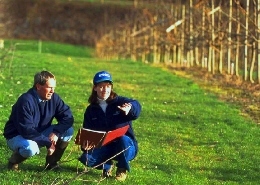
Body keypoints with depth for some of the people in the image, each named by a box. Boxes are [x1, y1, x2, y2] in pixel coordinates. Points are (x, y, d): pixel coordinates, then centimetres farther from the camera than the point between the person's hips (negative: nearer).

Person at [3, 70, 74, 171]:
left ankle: (51, 163, 3)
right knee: (31, 148, -40)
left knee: (68, 131, -11)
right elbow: (26, 131, -31)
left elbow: (68, 117, -6)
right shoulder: (26, 101, -28)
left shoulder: (53, 98, -7)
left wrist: (56, 133, -24)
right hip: (17, 136, -7)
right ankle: (14, 161, -6)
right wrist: (48, 142, -30)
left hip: (40, 134, 7)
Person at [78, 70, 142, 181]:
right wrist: (85, 146, -23)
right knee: (86, 158, -24)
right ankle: (107, 165, 10)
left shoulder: (120, 102, -7)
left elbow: (136, 106, -30)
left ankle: (122, 169, -10)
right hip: (104, 148, 3)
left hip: (126, 145, -3)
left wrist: (130, 109, -56)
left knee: (123, 139, -38)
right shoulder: (91, 110, 6)